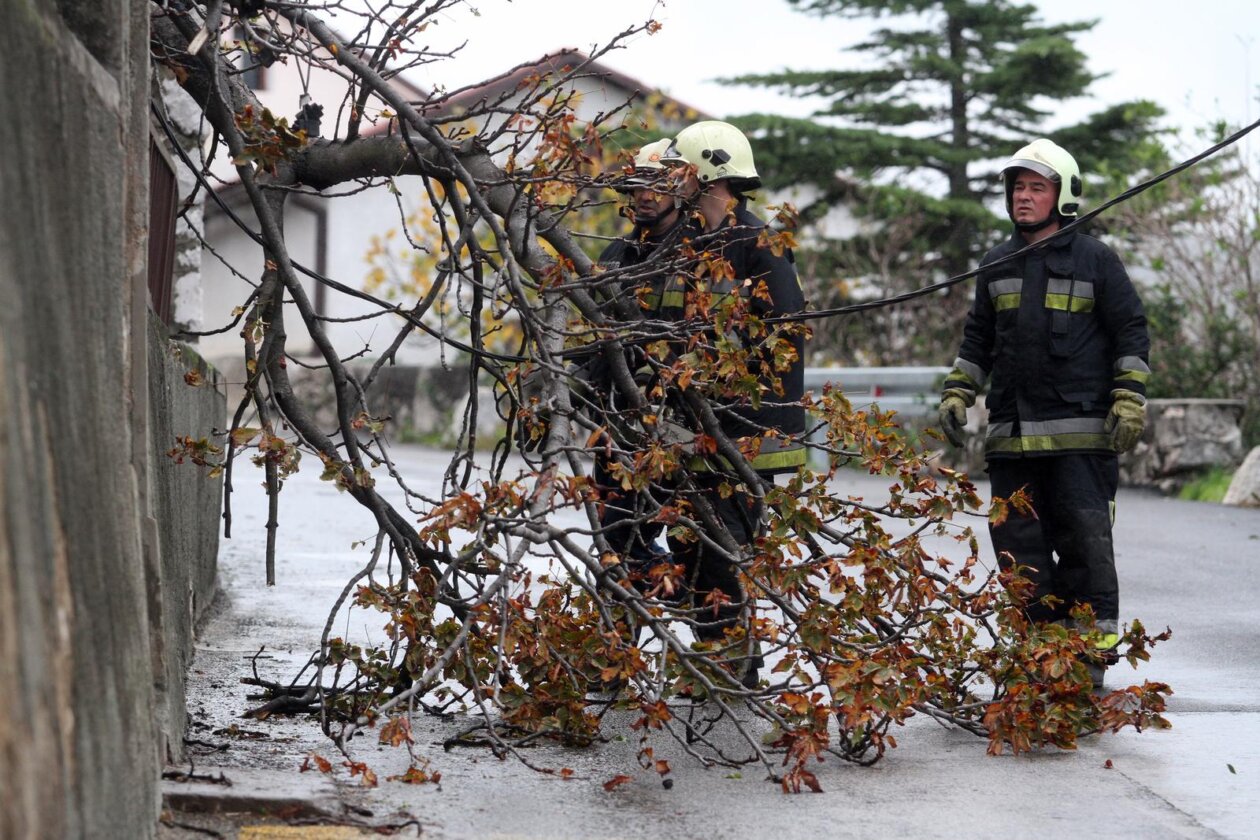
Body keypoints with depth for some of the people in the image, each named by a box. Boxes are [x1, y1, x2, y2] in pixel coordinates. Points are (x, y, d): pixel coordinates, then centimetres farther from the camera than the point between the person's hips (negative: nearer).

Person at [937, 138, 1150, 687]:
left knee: (1085, 541, -5)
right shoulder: (996, 265, 16)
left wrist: (1129, 401, -6)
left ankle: (1093, 651, 2)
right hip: (1011, 435, 5)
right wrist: (956, 395, 14)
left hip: (1081, 433, -5)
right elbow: (976, 341, 24)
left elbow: (1131, 333, 3)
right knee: (1019, 545, 5)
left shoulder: (1094, 260, 3)